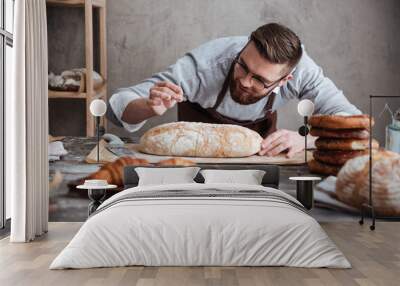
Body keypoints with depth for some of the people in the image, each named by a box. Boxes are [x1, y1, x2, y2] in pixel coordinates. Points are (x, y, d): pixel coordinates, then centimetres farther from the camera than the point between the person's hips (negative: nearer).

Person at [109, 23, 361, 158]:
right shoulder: (202, 65, -42)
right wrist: (151, 108, -60)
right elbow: (121, 102, -36)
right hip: (201, 129, -2)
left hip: (260, 129, 2)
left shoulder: (300, 66, -37)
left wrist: (305, 139, -53)